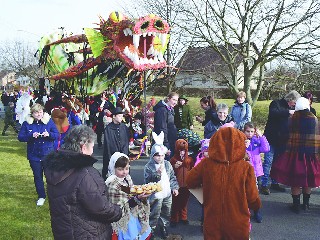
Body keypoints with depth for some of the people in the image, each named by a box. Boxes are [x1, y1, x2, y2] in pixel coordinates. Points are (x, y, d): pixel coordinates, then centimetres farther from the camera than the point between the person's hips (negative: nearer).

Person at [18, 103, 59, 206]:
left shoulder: (49, 121, -4)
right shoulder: (27, 123, -2)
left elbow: (57, 134, -3)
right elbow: (20, 137, -4)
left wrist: (49, 134, -24)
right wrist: (31, 135, -22)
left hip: (48, 154, -1)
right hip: (34, 155, 1)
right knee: (37, 176, 10)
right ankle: (41, 197, 25)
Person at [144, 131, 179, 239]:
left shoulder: (167, 164, 3)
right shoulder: (148, 166, -11)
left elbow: (172, 177, 11)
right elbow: (148, 181, -19)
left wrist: (174, 187, 3)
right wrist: (157, 173, -28)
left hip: (167, 194, 5)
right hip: (155, 195, -4)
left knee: (166, 212, 17)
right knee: (154, 213, 4)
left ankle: (163, 226, 37)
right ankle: (152, 227, 24)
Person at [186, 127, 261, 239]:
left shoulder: (206, 164, -13)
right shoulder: (246, 168, -16)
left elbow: (190, 182, 2)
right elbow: (253, 200, -10)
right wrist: (257, 205, 12)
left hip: (212, 224, 1)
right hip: (237, 226, -1)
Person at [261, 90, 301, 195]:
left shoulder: (291, 108, 13)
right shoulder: (276, 103, -6)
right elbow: (273, 113, -27)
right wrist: (288, 112, -26)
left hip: (282, 140, 7)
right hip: (272, 138, -7)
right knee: (268, 162, -6)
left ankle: (274, 183, 24)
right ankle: (264, 185, -1)